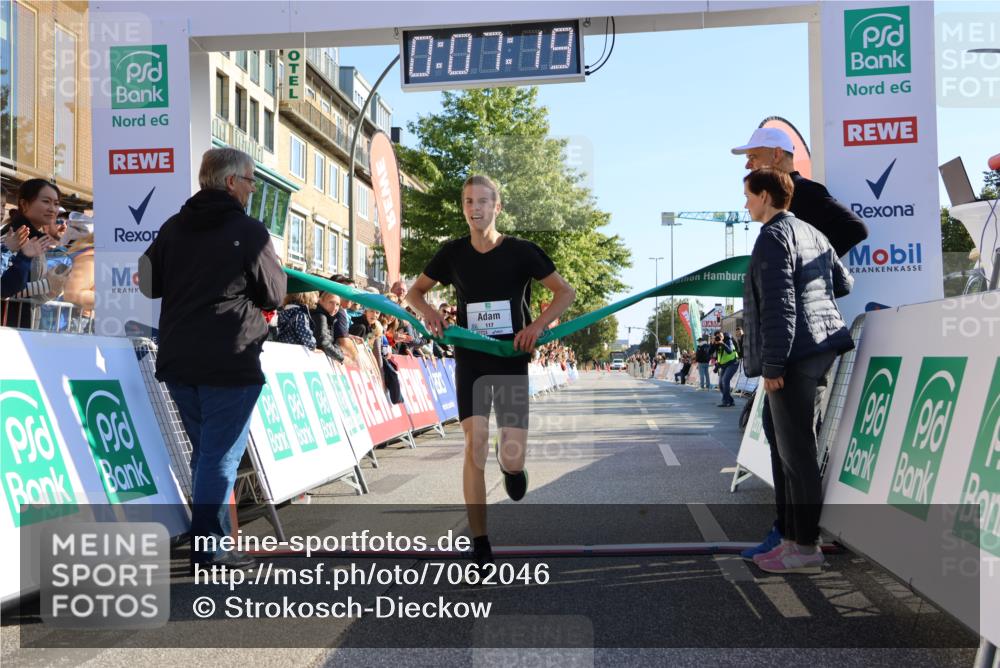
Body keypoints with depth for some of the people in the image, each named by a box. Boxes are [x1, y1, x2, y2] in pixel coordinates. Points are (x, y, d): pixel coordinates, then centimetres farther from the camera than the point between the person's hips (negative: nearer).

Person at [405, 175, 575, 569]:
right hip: (470, 360, 1)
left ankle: (511, 465, 34)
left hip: (511, 361, -1)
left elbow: (566, 292, 1)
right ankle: (480, 545, -1)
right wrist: (427, 310, -7)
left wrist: (537, 326, -14)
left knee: (512, 459, -7)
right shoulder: (453, 253, 3)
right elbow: (414, 291, 15)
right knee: (474, 447, -11)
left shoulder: (521, 252, -4)